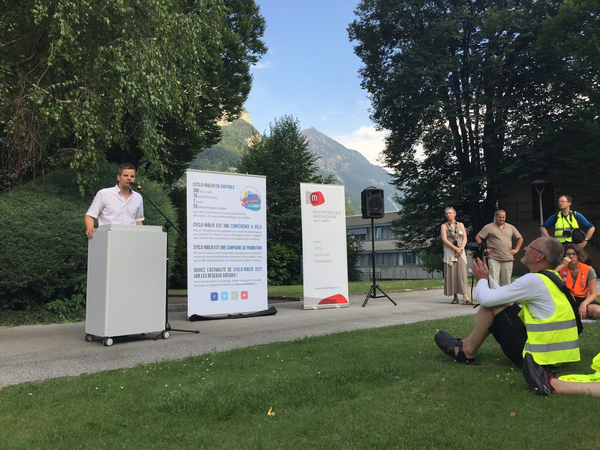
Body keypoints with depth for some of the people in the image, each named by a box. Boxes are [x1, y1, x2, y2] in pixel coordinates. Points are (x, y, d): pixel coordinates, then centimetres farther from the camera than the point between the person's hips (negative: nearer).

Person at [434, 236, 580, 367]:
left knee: (492, 303, -5)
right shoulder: (551, 279, 10)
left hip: (538, 356, -9)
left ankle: (467, 350, 10)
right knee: (497, 300, 15)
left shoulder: (534, 280, -20)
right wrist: (487, 277, 17)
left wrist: (482, 279, 2)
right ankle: (470, 343, 22)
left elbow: (486, 298, -18)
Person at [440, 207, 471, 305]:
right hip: (449, 252, -1)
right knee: (451, 274, -2)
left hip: (461, 252, 1)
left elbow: (465, 238, 6)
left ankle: (465, 298, -15)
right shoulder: (444, 226, 5)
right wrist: (455, 248, -14)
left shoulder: (460, 225, 13)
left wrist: (461, 249, -10)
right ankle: (455, 297, 5)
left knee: (462, 274, -8)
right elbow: (444, 240, -6)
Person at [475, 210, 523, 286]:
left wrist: (516, 249, 11)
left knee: (506, 281, 7)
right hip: (494, 259, -4)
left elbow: (520, 238, 23)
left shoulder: (511, 227, 15)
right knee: (494, 282, -10)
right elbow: (478, 237, 1)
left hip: (508, 259, 4)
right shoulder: (488, 227, 3)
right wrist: (484, 249, -5)